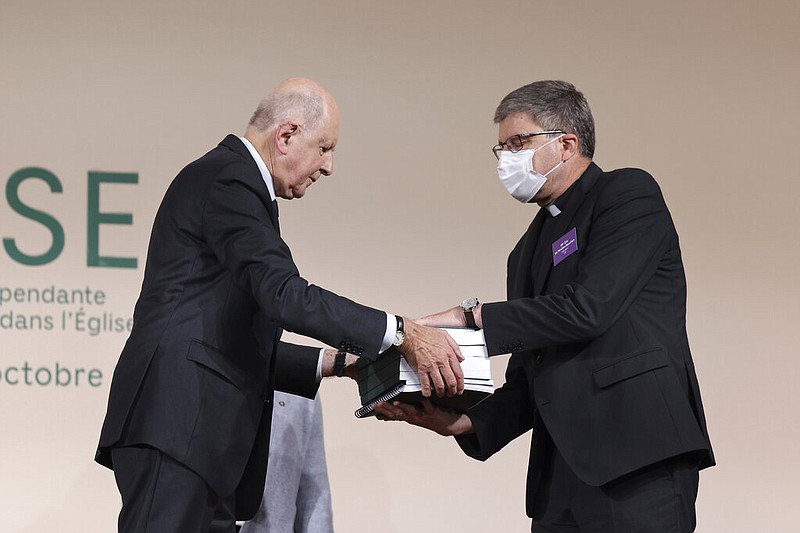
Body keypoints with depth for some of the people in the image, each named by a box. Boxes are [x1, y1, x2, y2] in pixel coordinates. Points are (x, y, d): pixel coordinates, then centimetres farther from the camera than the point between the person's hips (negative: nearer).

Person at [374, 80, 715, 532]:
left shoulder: (629, 194, 0)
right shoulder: (530, 250, 23)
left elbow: (588, 308, -14)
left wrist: (472, 316, -8)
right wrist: (464, 421, 1)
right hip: (562, 475, 7)